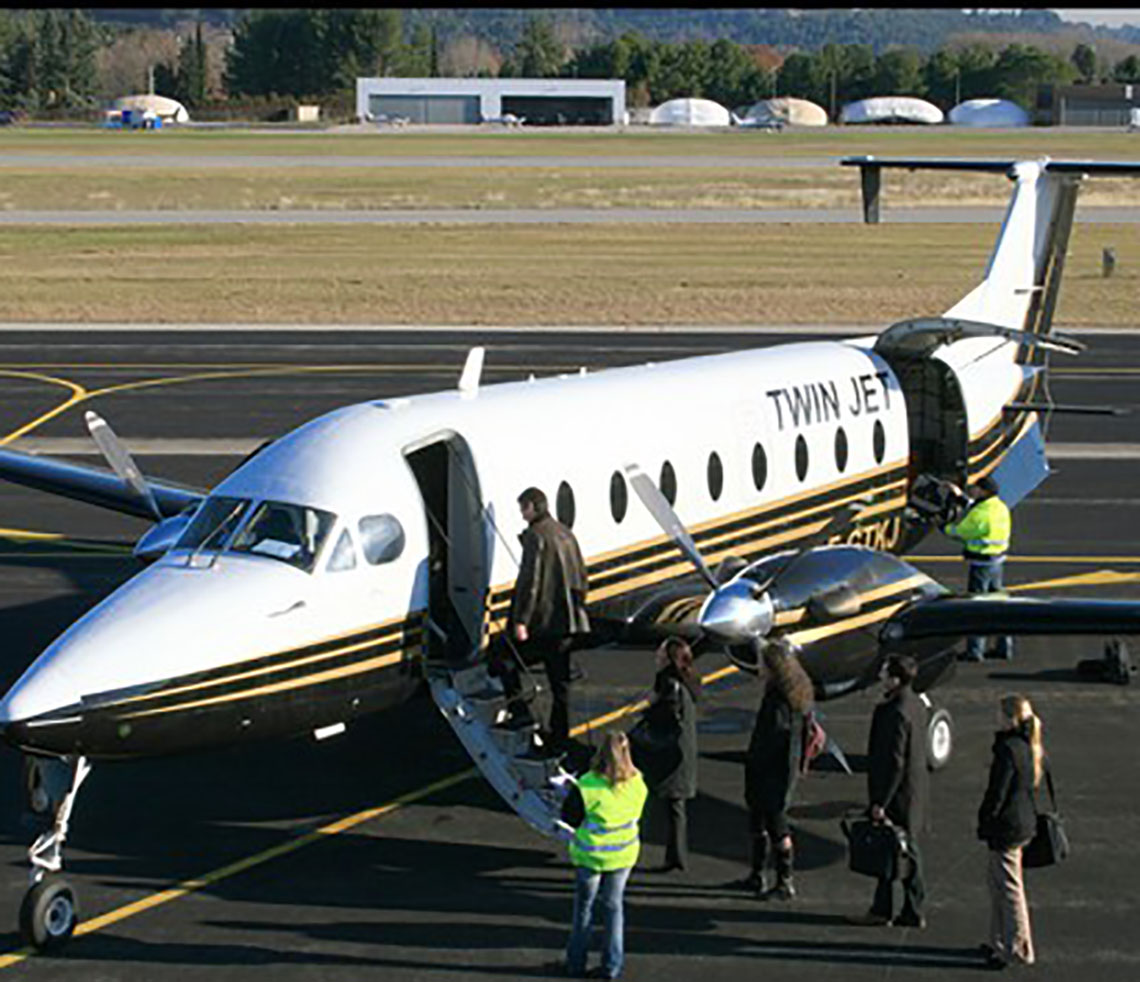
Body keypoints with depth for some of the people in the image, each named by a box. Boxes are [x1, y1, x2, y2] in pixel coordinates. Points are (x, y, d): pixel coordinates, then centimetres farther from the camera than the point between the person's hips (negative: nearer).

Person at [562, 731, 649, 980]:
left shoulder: (587, 787, -24)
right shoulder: (637, 785, -10)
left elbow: (570, 818, -14)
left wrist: (569, 795, 4)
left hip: (591, 855, -3)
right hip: (623, 854, 3)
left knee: (584, 906, 14)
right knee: (613, 905, 16)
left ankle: (576, 962, 24)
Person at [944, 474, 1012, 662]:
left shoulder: (981, 514, -21)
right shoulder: (1000, 508, 6)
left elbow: (961, 532, -9)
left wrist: (945, 528, 10)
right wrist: (960, 496, 28)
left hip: (982, 563, -9)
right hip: (998, 560, 9)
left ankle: (974, 651, 1)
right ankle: (1004, 646, 23)